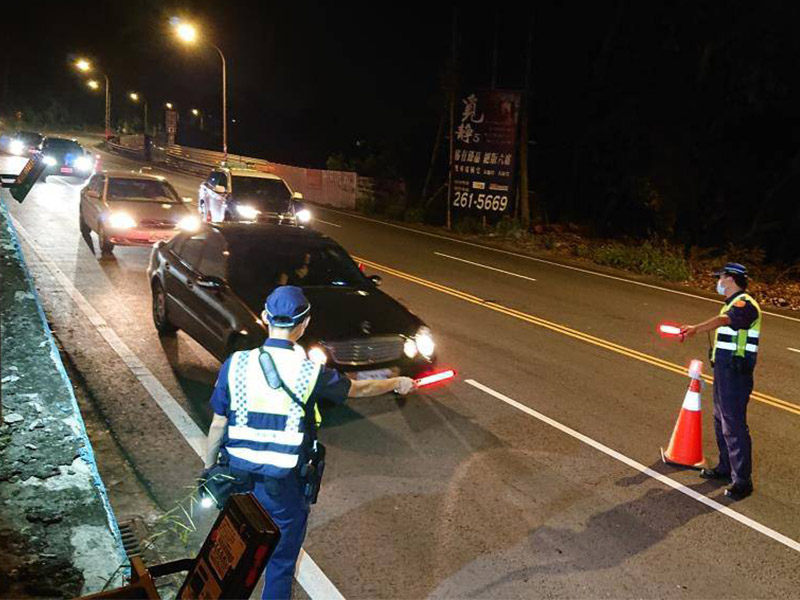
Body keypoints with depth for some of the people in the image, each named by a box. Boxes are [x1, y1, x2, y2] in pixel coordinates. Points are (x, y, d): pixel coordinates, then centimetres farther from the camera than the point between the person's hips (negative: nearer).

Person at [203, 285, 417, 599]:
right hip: (283, 485, -3)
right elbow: (358, 389, 2)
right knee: (282, 559, 18)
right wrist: (397, 383, 20)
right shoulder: (311, 372, -16)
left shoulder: (236, 363, -12)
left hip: (237, 475, 3)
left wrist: (209, 468, 13)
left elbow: (218, 425, -4)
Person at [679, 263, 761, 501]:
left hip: (735, 374, -11)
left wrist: (696, 328, -49)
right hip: (724, 371, 11)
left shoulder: (745, 304, -15)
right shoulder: (733, 304, 19)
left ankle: (742, 481, 1)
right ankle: (726, 467, 33)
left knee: (734, 426, -7)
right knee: (721, 421, 19)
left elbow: (723, 320, -35)